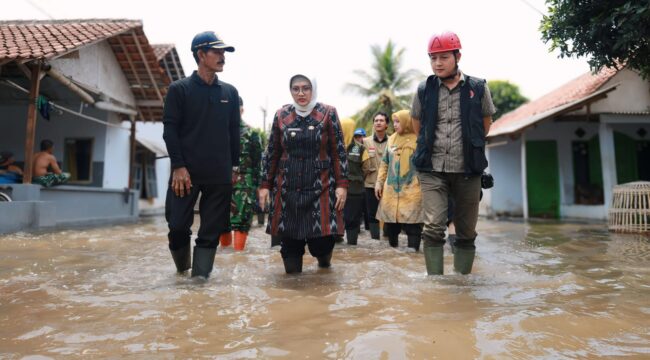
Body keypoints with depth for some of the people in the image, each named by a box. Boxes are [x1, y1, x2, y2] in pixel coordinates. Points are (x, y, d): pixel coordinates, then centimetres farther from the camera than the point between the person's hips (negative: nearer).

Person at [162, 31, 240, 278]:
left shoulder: (230, 92, 12)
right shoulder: (179, 89, 2)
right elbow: (170, 130, -3)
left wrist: (234, 167, 8)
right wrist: (178, 166, -12)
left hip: (220, 175, 3)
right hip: (186, 173, -2)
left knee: (211, 232, 2)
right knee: (178, 225, 0)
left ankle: (200, 278, 10)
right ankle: (182, 268, 25)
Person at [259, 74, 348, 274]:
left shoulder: (328, 113, 1)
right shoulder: (281, 115, 6)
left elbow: (339, 152, -1)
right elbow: (272, 153, 10)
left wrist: (342, 184, -7)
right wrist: (265, 185, 7)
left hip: (320, 186, -2)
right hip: (287, 188, 2)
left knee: (321, 238, -5)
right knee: (289, 236, 2)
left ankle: (324, 257, 31)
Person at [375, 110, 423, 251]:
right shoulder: (392, 139, 12)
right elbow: (385, 163, 16)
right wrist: (379, 182, 11)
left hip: (411, 190, -5)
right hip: (391, 189, 5)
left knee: (412, 222, -5)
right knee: (390, 221, 11)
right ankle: (392, 247, 27)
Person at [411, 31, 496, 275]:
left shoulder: (478, 88, 0)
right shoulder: (424, 89, 3)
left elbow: (486, 122, 15)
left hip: (468, 169, 1)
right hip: (432, 169, 0)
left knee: (466, 232, 8)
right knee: (433, 227, -10)